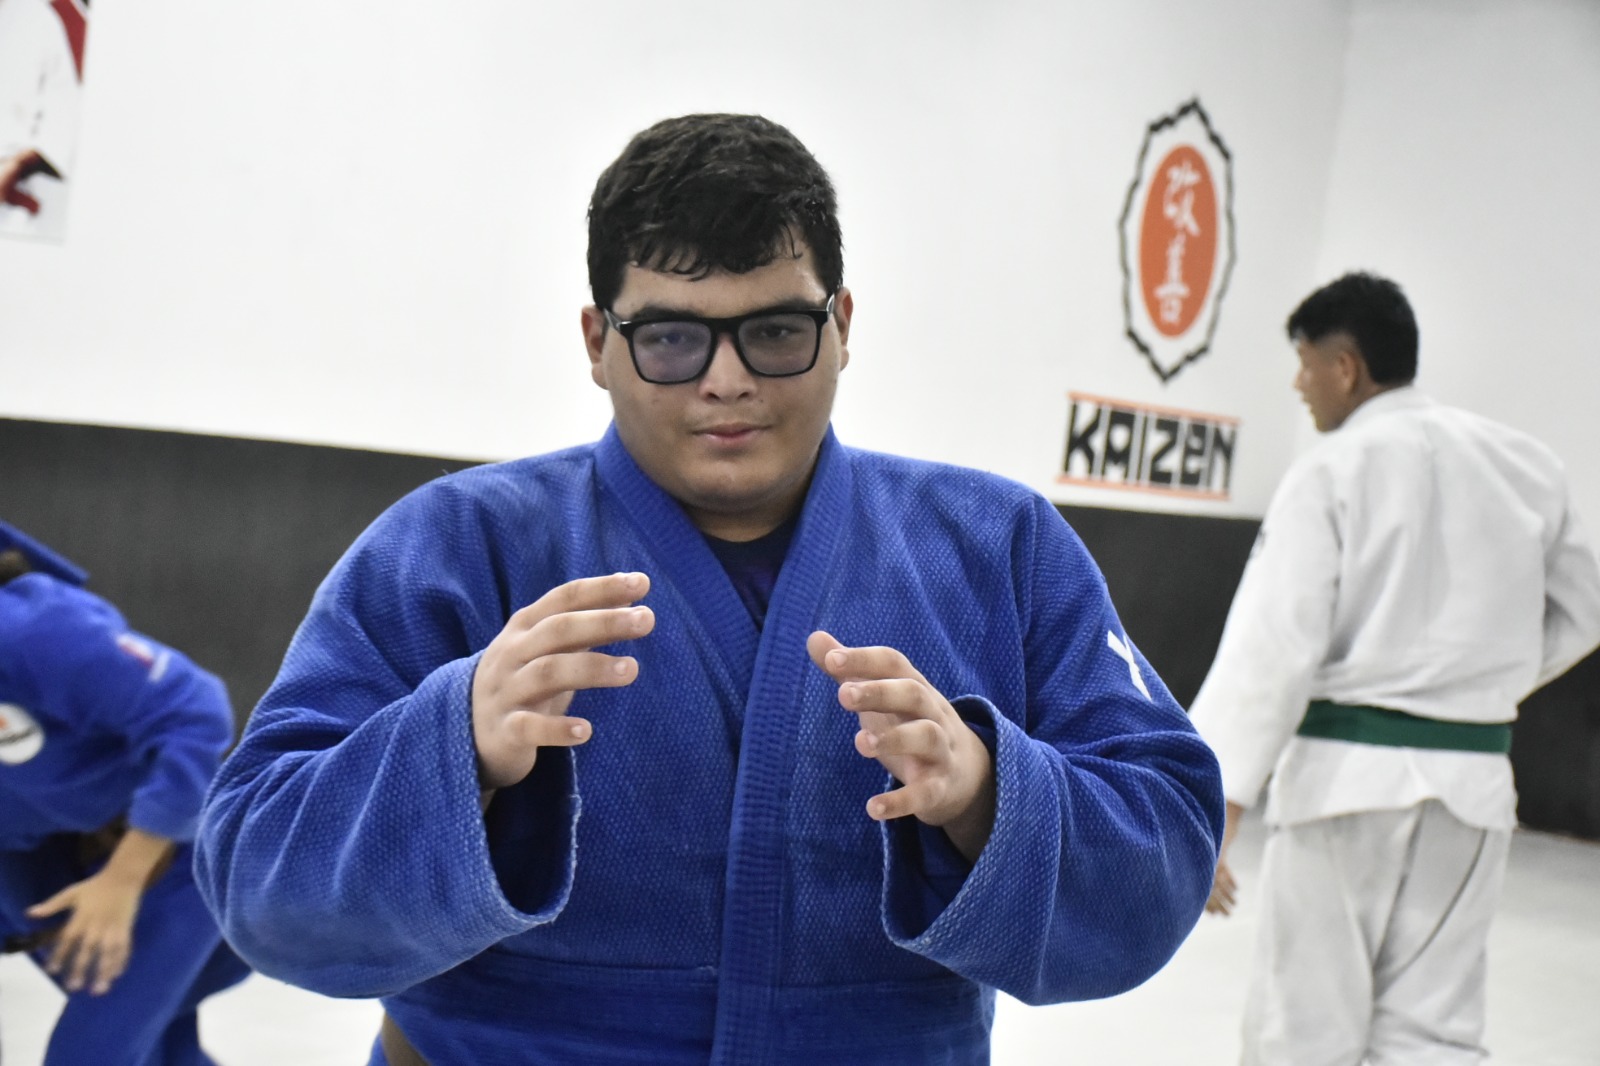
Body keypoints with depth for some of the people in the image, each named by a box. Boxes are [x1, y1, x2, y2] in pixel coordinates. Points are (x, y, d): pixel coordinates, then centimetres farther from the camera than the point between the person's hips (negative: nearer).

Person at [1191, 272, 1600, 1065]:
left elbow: (1272, 647, -17)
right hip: (1474, 779, 5)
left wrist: (1212, 809, -18)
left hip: (1350, 773, -5)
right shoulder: (1526, 464, 6)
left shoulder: (1331, 472, -11)